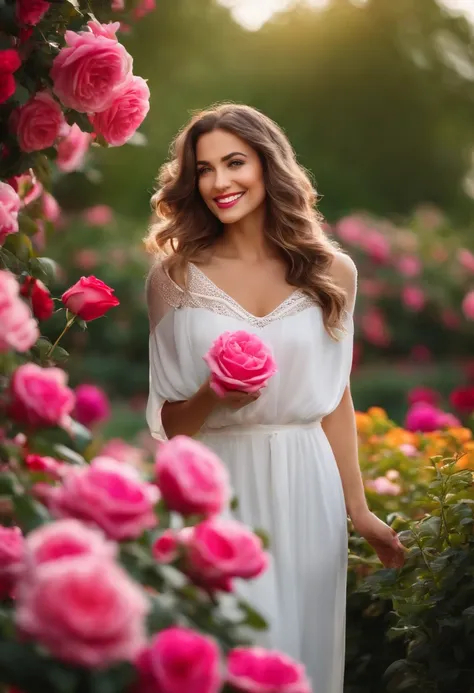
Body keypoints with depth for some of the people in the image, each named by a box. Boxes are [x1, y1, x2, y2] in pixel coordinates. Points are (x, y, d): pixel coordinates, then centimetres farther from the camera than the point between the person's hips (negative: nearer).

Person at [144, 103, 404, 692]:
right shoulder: (176, 277, -3)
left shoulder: (331, 272, 1)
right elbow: (167, 422, -1)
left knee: (306, 643, 11)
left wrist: (358, 509, 9)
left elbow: (335, 398, 7)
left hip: (307, 486, 2)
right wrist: (212, 397, -22)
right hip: (220, 488, -1)